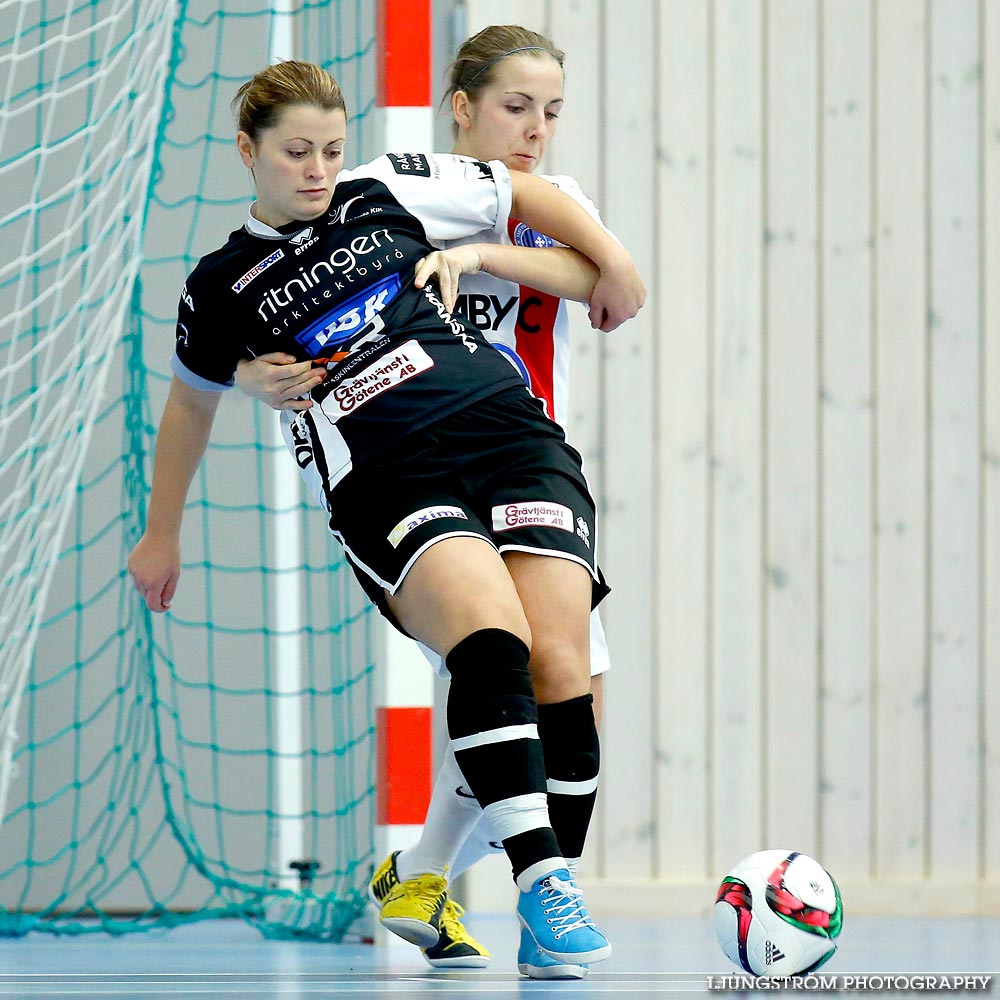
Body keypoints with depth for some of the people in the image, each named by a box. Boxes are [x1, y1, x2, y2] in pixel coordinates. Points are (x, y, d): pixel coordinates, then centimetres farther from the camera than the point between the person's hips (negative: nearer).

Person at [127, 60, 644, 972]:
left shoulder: (391, 192, 13)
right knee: (491, 639, -30)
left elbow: (522, 190, 26)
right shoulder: (222, 289, 13)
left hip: (511, 432, 2)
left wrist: (611, 261, 22)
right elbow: (192, 401, 29)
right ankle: (538, 876, -33)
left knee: (561, 668, -17)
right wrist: (162, 533, 37)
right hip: (387, 481, -2)